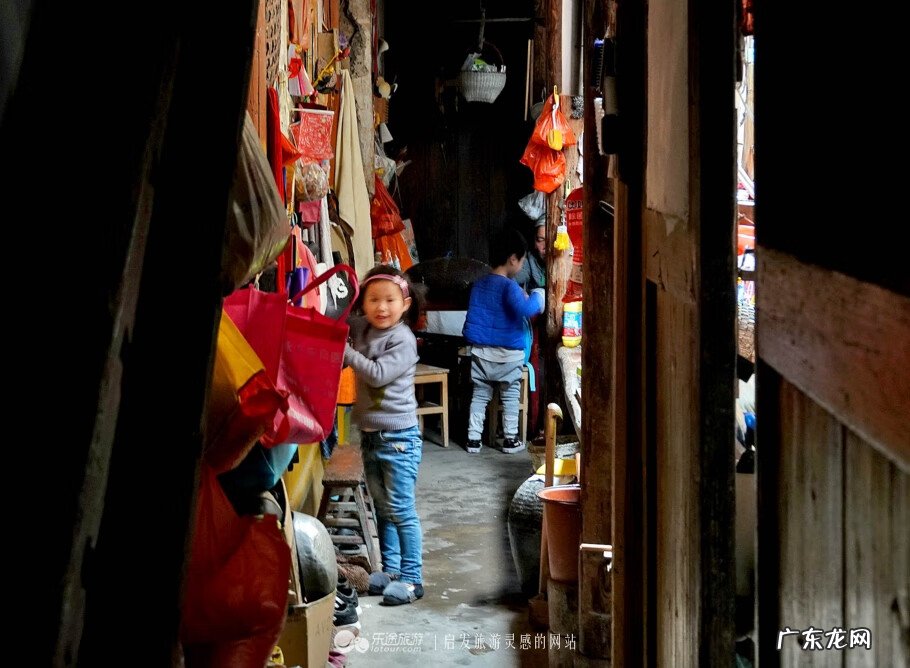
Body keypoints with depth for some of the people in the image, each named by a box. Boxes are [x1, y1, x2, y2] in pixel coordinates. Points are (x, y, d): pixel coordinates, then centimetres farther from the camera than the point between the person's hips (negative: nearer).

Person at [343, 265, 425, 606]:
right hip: (370, 435, 7)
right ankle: (390, 568, 27)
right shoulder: (361, 329, 6)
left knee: (401, 510, -4)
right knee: (382, 509, 16)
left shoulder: (403, 340, -14)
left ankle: (411, 578, 3)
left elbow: (377, 374, -22)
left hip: (398, 437, -7)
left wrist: (344, 350, -18)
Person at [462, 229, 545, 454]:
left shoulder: (478, 284, 6)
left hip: (480, 352, 5)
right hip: (508, 354, -5)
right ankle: (511, 440, 15)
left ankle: (473, 439, 12)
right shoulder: (509, 286, -17)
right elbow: (524, 309, -35)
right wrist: (537, 297, -15)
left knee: (479, 396, 12)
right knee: (510, 397, 9)